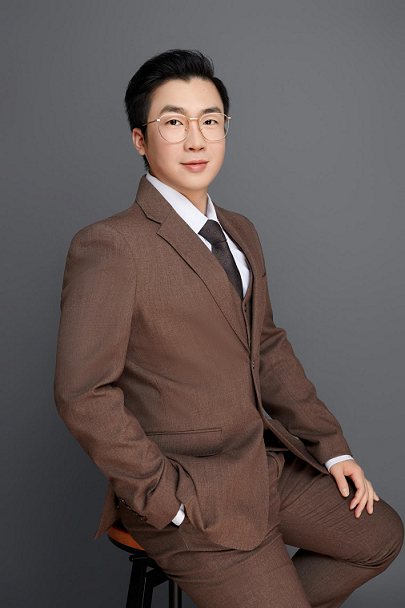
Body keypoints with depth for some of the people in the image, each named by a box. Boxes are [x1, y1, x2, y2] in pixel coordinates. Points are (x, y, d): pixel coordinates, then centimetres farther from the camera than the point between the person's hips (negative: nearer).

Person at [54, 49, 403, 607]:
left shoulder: (240, 233, 9)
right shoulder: (109, 246, -18)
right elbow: (83, 394, -21)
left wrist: (331, 445, 8)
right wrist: (169, 497, -18)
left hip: (267, 460, 8)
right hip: (186, 499, -8)